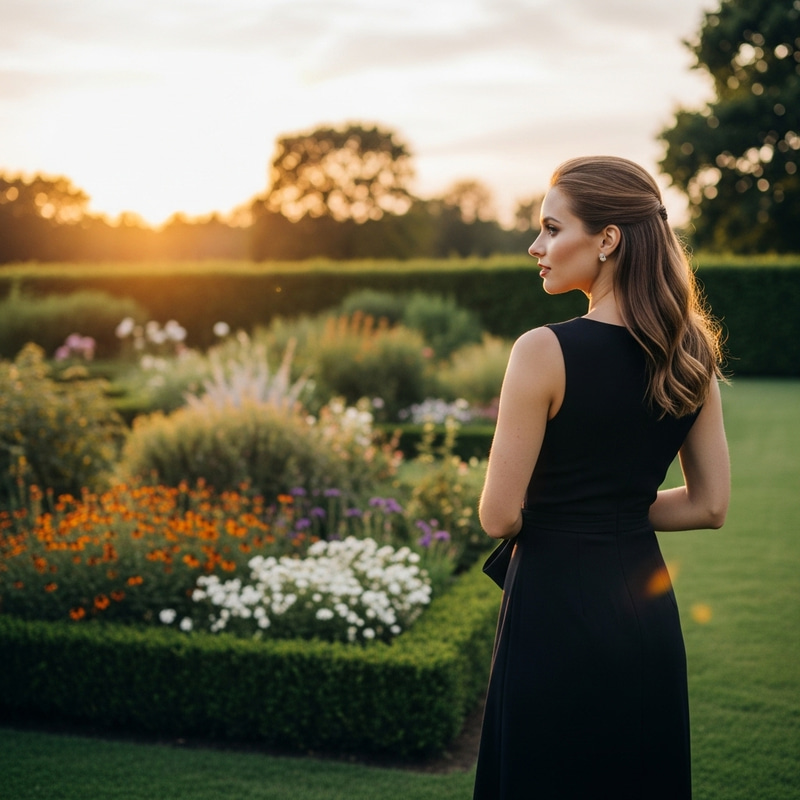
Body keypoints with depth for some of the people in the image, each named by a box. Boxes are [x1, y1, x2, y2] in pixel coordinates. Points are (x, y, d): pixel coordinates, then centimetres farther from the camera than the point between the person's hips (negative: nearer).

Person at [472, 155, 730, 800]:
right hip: (647, 608, 6)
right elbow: (710, 506, 5)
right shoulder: (691, 354, 0)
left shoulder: (546, 351, -18)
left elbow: (499, 517, -15)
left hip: (556, 607, -6)